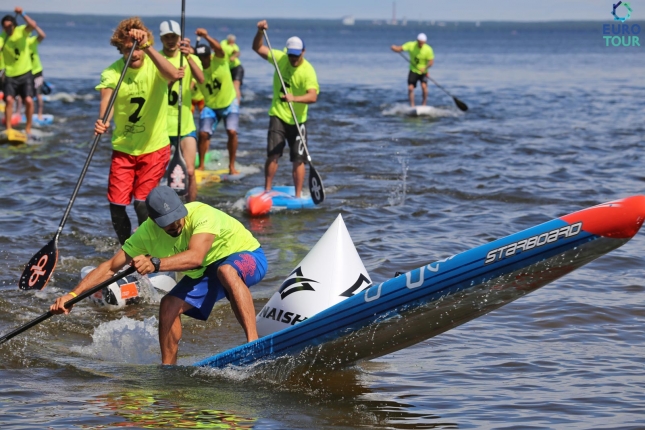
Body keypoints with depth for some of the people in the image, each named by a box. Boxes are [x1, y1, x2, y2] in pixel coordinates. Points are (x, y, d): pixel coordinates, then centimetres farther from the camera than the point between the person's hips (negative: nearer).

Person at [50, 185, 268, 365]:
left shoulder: (202, 215, -34)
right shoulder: (148, 232, -17)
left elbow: (195, 257, -51)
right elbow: (110, 267, -14)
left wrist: (155, 264, -65)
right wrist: (73, 294, -25)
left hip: (247, 256, -6)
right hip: (205, 273, 6)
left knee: (226, 271, -38)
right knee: (169, 305, -14)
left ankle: (254, 342, -43)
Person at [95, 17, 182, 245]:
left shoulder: (155, 67, -12)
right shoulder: (112, 72, -9)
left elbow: (174, 75, -36)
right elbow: (107, 98, -28)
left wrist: (147, 48, -46)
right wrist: (102, 121, -50)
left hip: (154, 148, -2)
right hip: (123, 148, 2)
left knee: (142, 203, -9)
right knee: (116, 204, -2)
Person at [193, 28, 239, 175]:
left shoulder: (219, 61, -21)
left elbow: (218, 48, -43)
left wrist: (206, 37, -63)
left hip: (229, 103, -2)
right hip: (210, 106, 2)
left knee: (232, 132, -16)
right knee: (203, 134, -9)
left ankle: (232, 166, -2)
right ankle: (201, 164, 12)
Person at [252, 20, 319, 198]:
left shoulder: (308, 71, -16)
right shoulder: (279, 58, -2)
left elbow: (312, 96, -30)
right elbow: (258, 48, 7)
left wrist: (294, 98, -46)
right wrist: (260, 32, -11)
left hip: (297, 120, -2)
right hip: (278, 116, 2)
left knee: (298, 160, 0)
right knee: (273, 155, -7)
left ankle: (298, 196, 7)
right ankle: (267, 190, 0)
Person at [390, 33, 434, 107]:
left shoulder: (428, 49, -17)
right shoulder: (411, 45, -13)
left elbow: (431, 61, -15)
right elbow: (399, 49, -14)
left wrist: (425, 68, -32)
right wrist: (394, 48, -37)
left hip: (423, 72, -2)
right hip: (413, 70, 2)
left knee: (424, 86, -22)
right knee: (410, 88, -9)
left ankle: (424, 102, 1)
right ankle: (412, 106, 4)